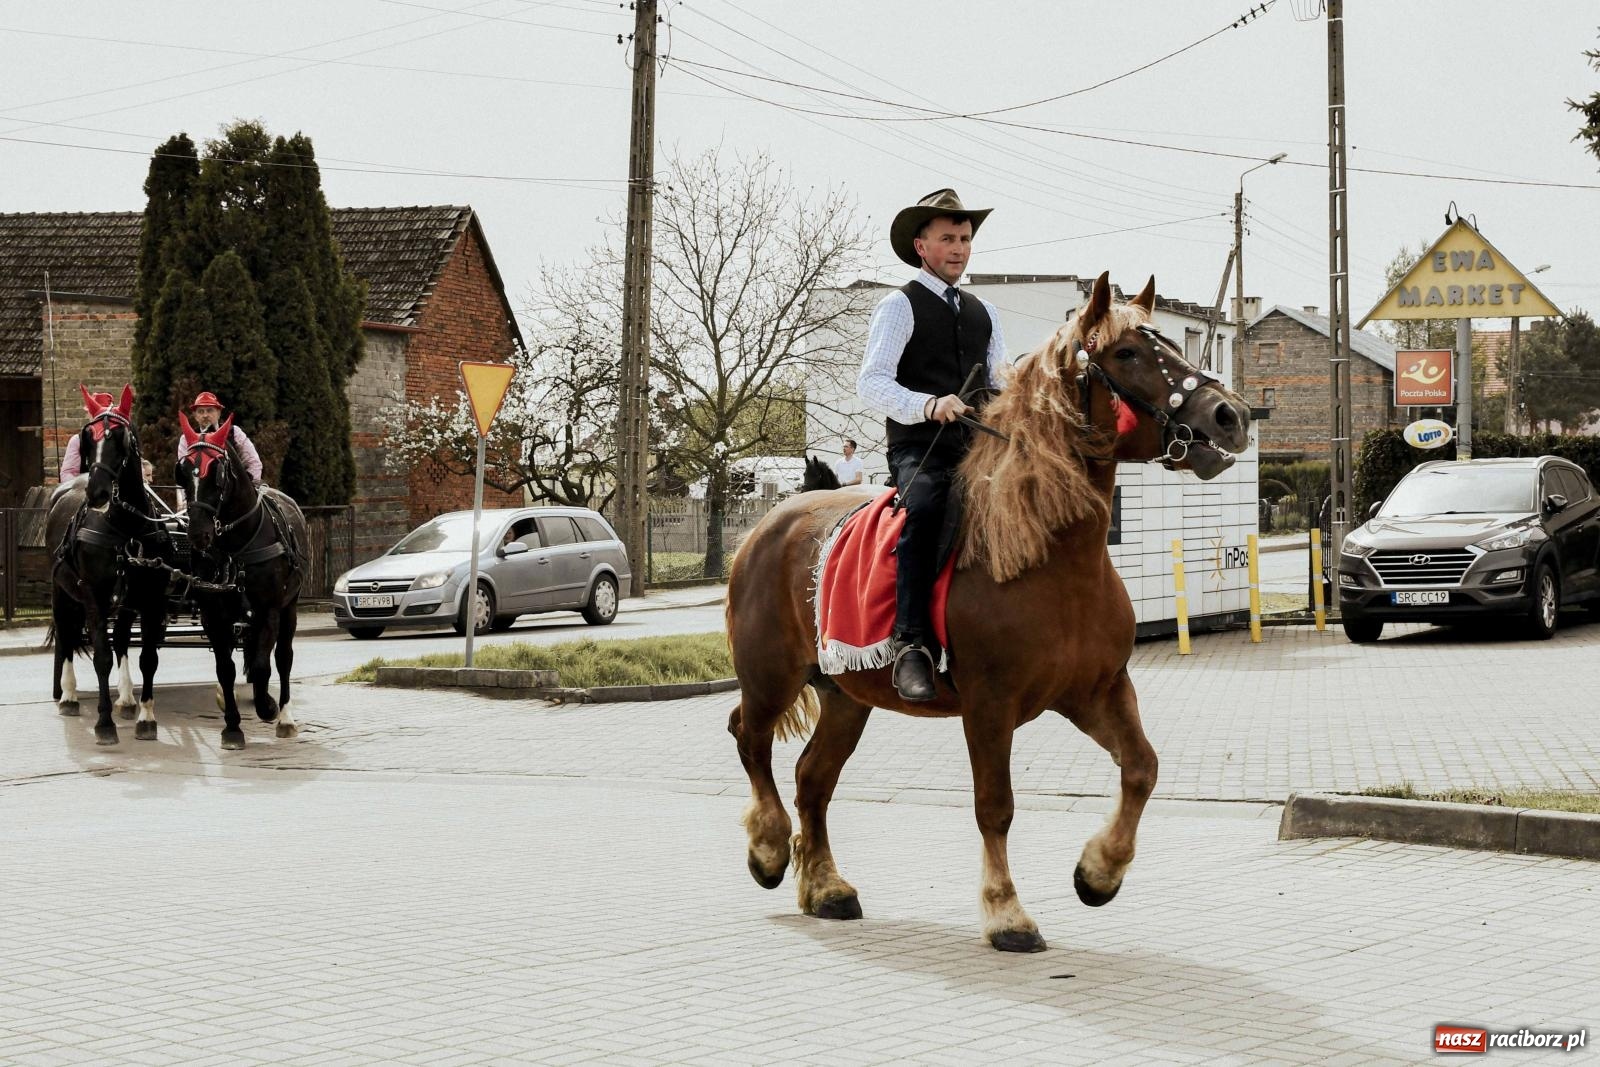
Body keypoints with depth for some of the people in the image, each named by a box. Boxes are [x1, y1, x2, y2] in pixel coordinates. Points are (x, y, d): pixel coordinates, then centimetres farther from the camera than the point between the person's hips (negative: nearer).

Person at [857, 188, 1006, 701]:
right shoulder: (900, 306, 3)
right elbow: (871, 382, -9)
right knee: (924, 510, -36)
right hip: (919, 451, -6)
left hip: (977, 449, 6)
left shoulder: (985, 313, 23)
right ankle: (911, 646, -40)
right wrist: (929, 405, -26)